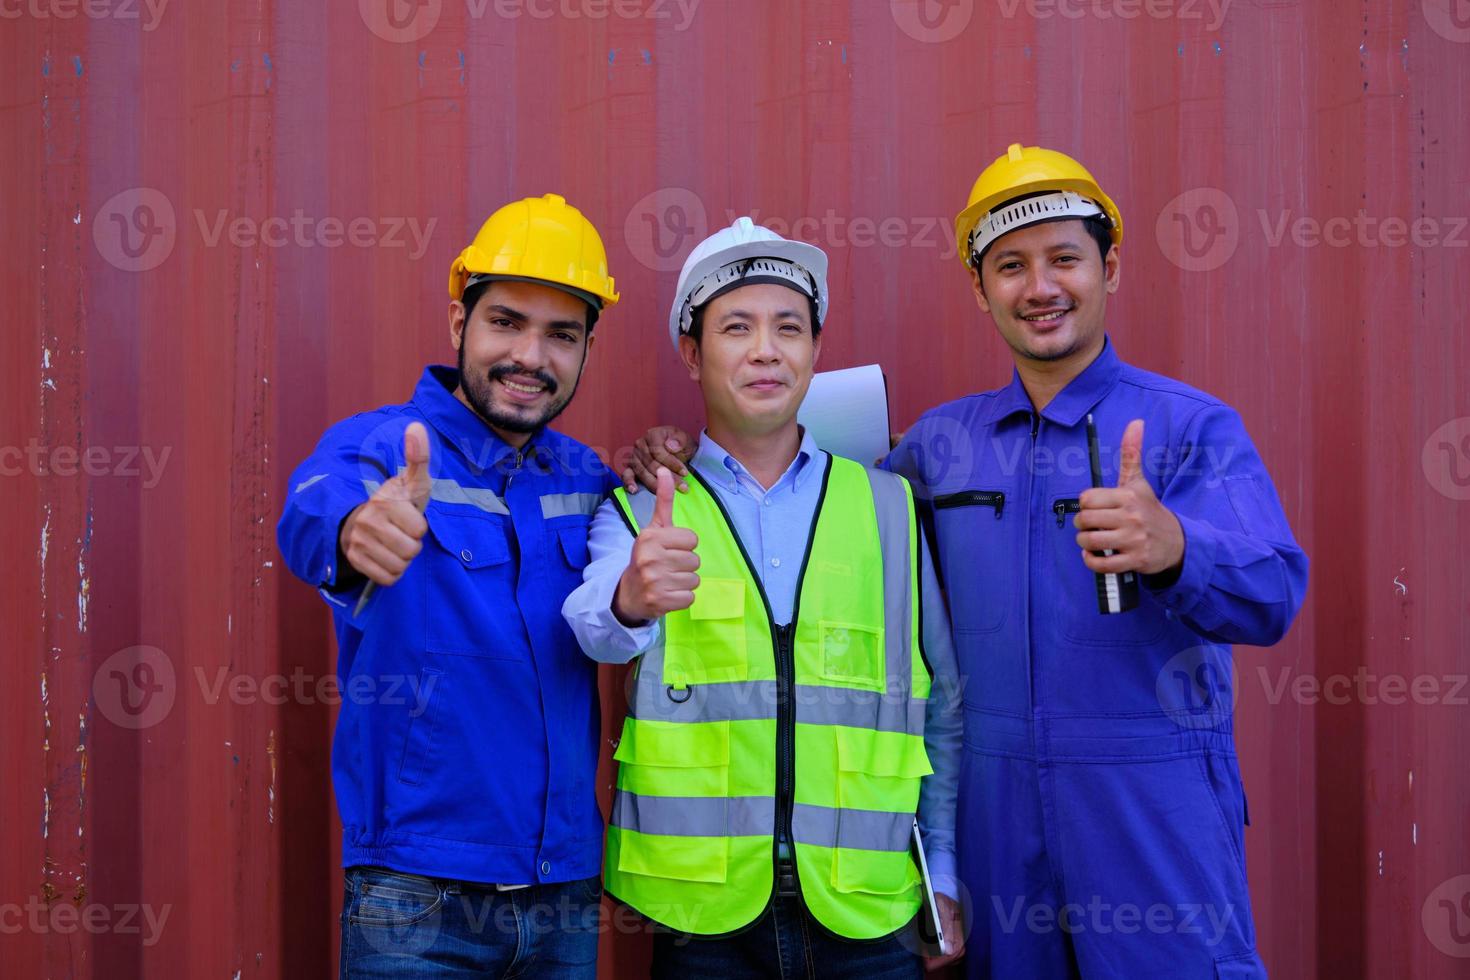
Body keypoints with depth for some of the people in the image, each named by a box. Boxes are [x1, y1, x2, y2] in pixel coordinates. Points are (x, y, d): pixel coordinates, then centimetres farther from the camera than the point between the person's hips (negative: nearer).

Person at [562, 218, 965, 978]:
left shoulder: (888, 507, 6)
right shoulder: (639, 513, 2)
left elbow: (939, 708, 10)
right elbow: (597, 628, -20)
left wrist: (943, 873, 6)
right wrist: (630, 599, -42)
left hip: (867, 917, 1)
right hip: (702, 918, -1)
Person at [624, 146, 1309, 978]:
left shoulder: (1192, 426, -5)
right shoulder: (942, 440, 10)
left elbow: (1273, 595, -18)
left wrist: (1170, 547, -41)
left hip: (1152, 803, -3)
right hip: (993, 804, 4)